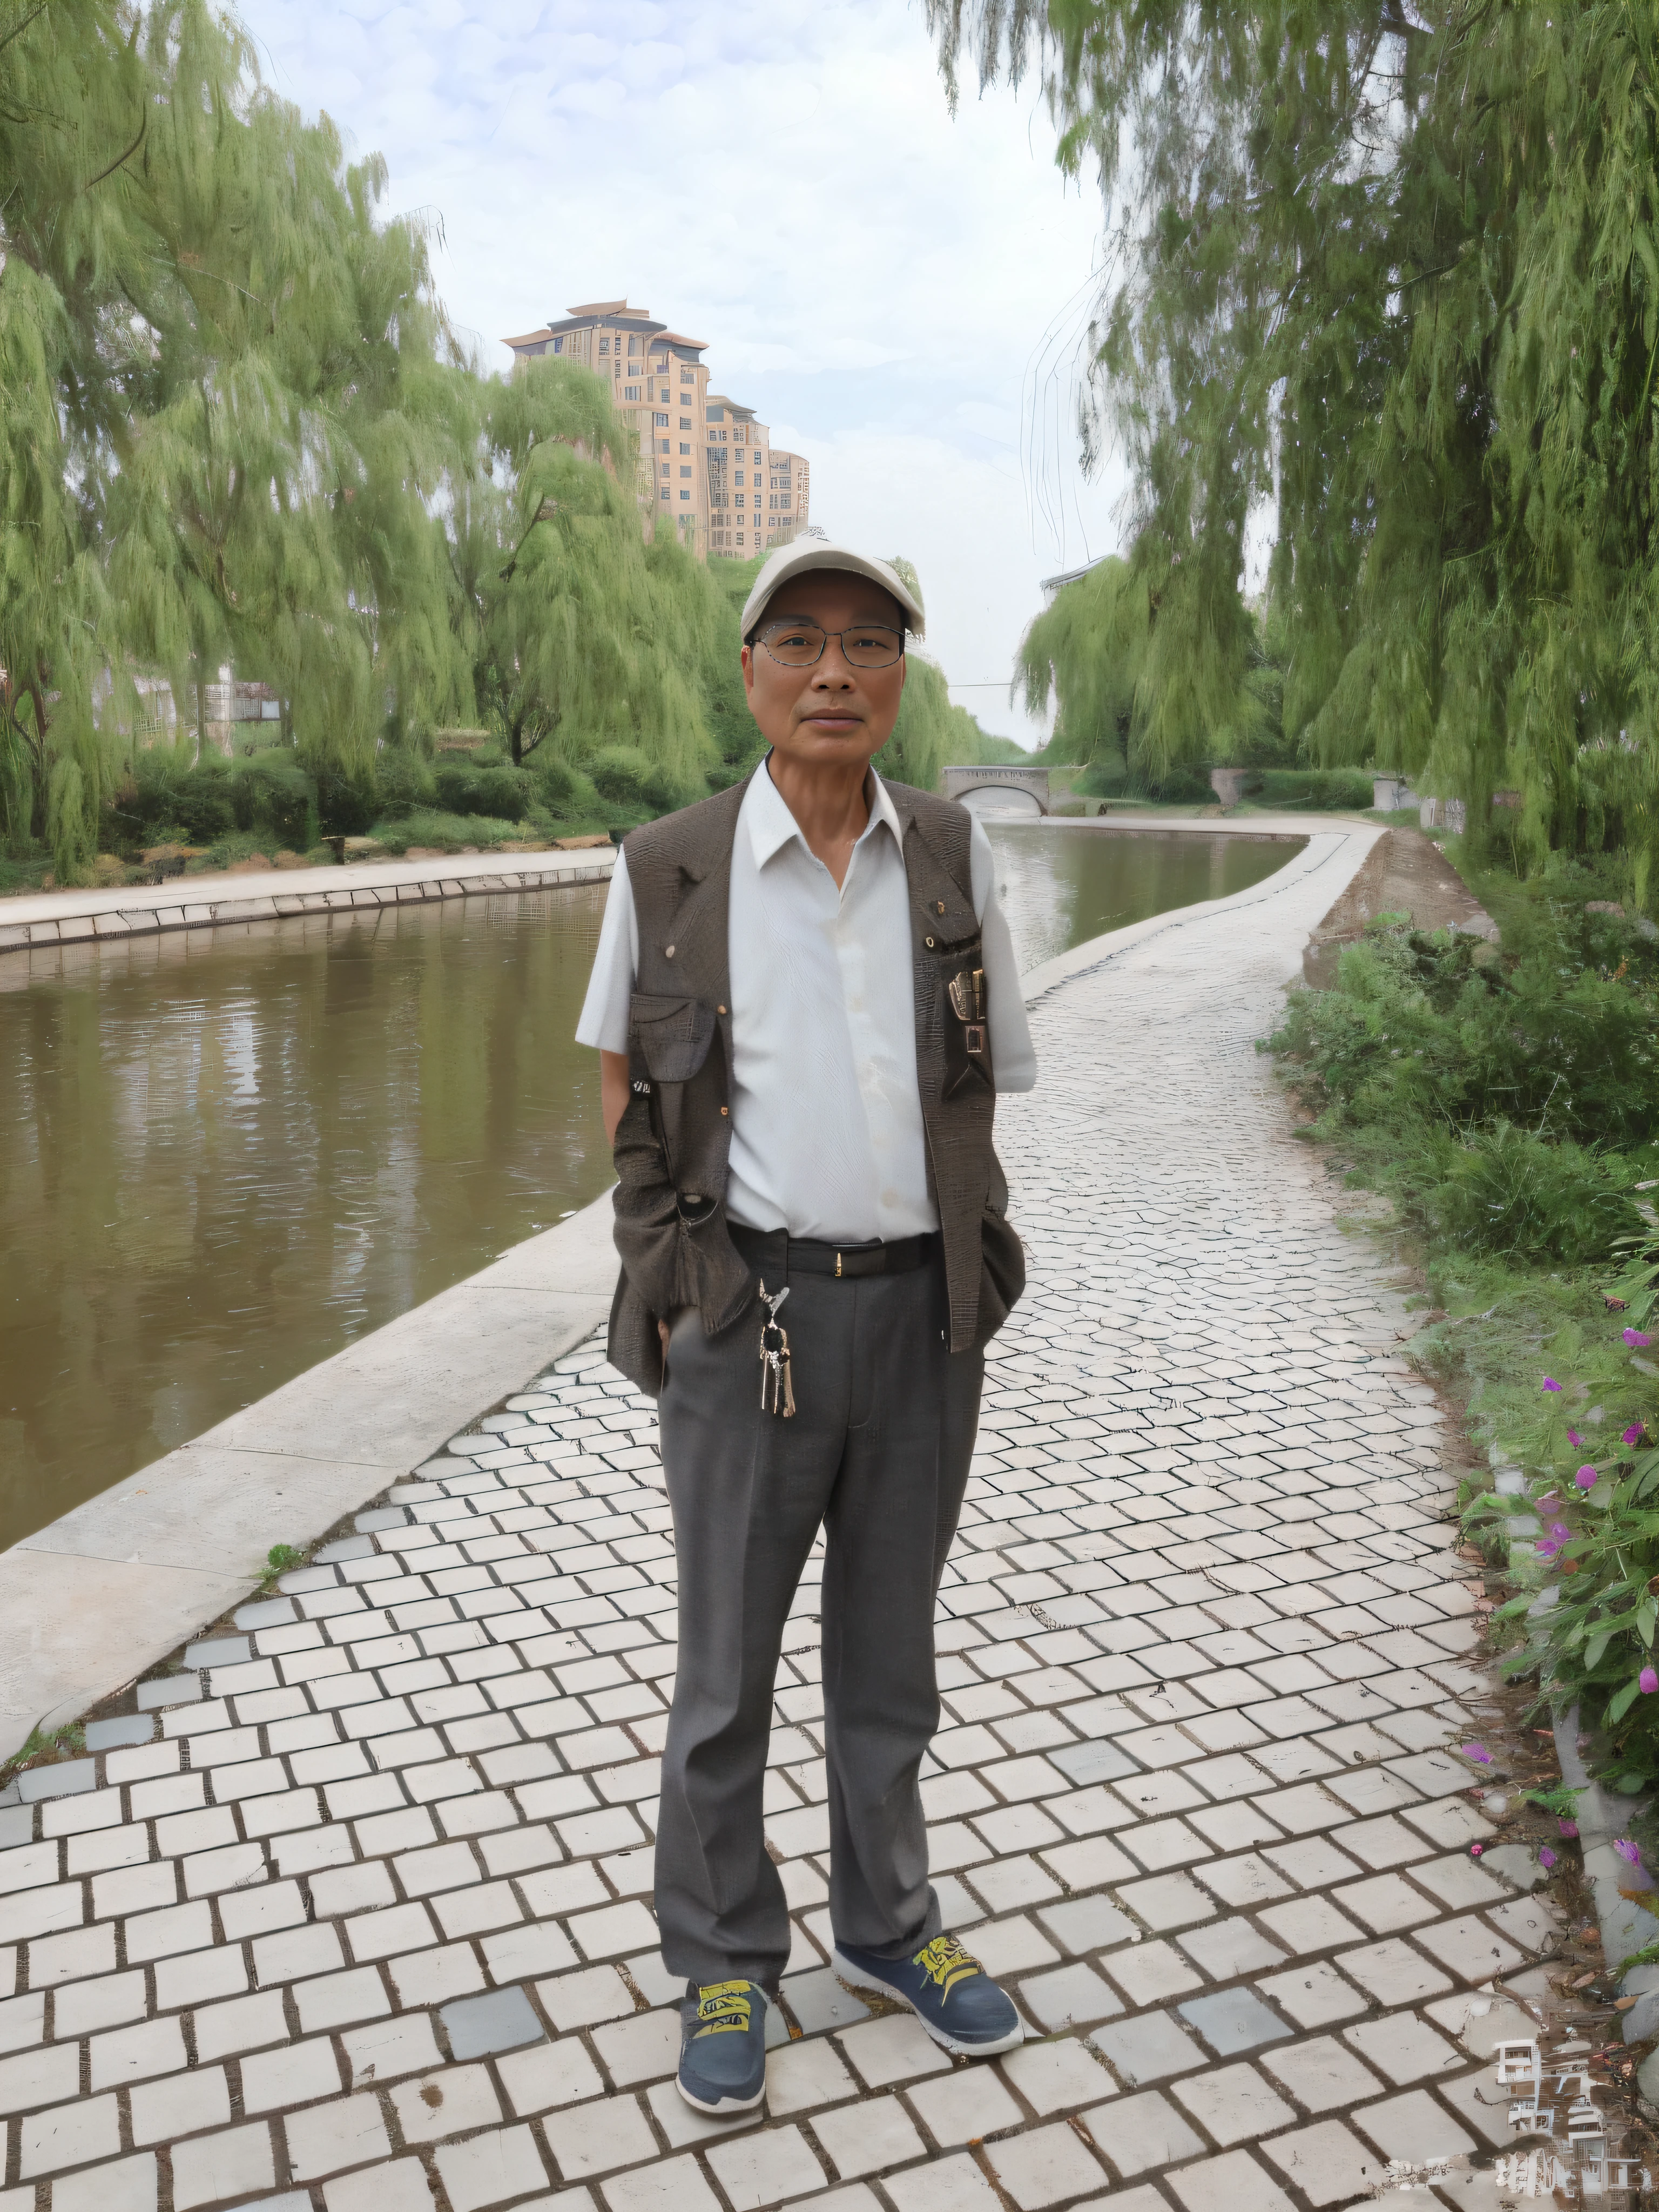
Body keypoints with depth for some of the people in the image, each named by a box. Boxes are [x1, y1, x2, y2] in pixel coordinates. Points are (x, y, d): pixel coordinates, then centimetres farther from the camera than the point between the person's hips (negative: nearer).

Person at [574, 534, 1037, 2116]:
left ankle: (885, 1923, 41)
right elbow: (620, 1073, 9)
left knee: (889, 1645, 19)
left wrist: (949, 1253, 4)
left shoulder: (951, 859, 1)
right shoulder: (667, 871, -5)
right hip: (748, 1318, -2)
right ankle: (724, 1963, 34)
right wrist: (673, 1262, 3)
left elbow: (983, 1080, 9)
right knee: (727, 1669, 12)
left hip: (925, 1315, 2)